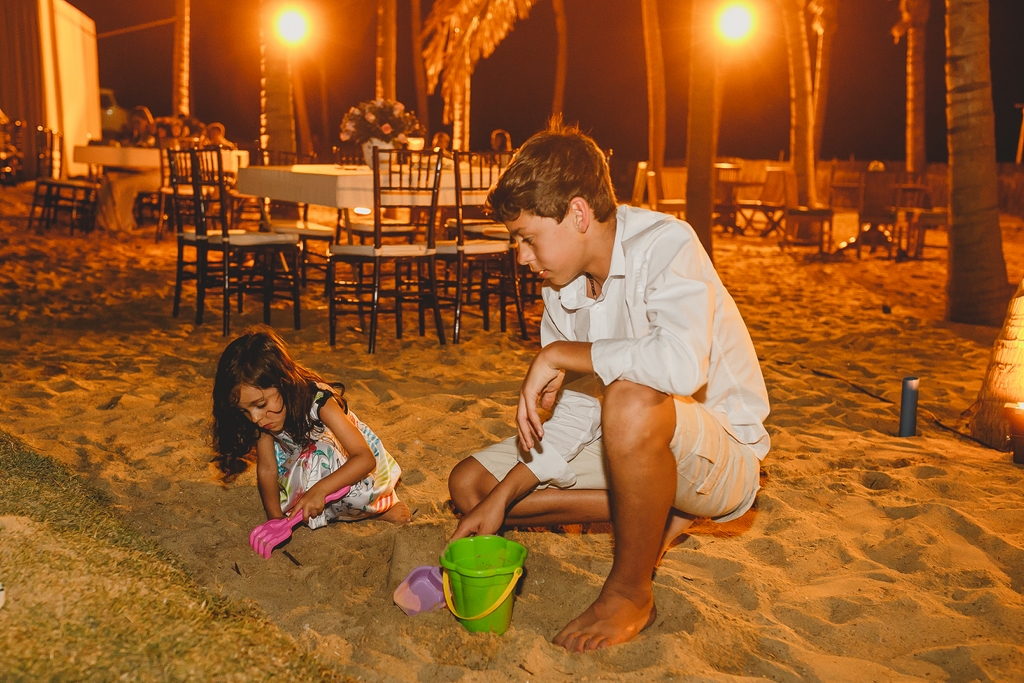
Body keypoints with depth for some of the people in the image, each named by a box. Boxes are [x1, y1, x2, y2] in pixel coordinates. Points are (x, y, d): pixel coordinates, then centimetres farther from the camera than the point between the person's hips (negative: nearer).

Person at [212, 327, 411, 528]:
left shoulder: (319, 402, -32)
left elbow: (365, 458, -37)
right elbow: (267, 469, -13)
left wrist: (319, 489, -48)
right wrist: (275, 518, -24)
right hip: (305, 472, 5)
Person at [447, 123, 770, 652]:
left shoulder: (666, 244, -23)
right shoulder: (561, 286, -1)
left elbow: (681, 363, -43)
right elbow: (576, 415, 1)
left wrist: (559, 354, -30)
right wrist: (502, 498, -8)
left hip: (723, 453, -7)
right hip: (629, 445, 8)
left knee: (632, 399, -41)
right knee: (470, 485, 2)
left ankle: (630, 592, -17)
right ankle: (655, 516, 4)